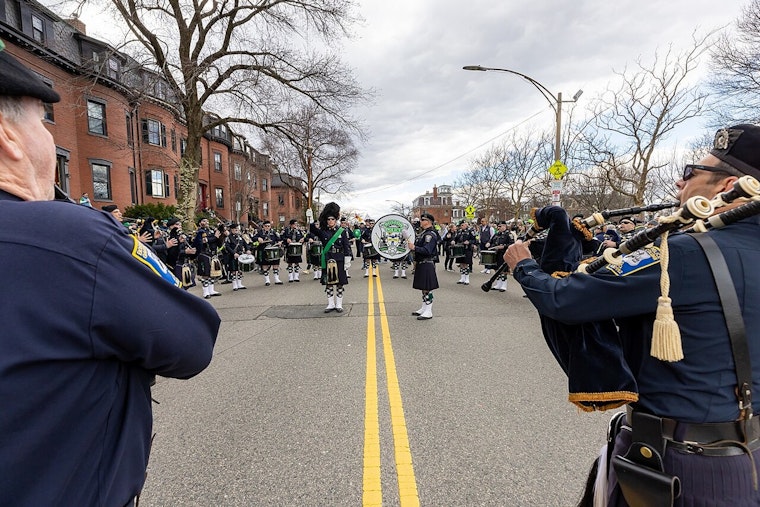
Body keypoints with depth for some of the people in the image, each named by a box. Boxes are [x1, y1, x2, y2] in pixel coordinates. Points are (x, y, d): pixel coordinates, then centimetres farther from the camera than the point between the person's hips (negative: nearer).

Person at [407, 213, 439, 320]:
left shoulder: (431, 234, -15)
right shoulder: (423, 232, 14)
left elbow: (427, 251, -25)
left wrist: (414, 248, -29)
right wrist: (416, 261, 15)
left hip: (427, 265, -10)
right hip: (421, 264, 10)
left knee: (427, 288, -4)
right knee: (423, 287, 16)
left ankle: (428, 312, 3)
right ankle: (423, 308, 26)